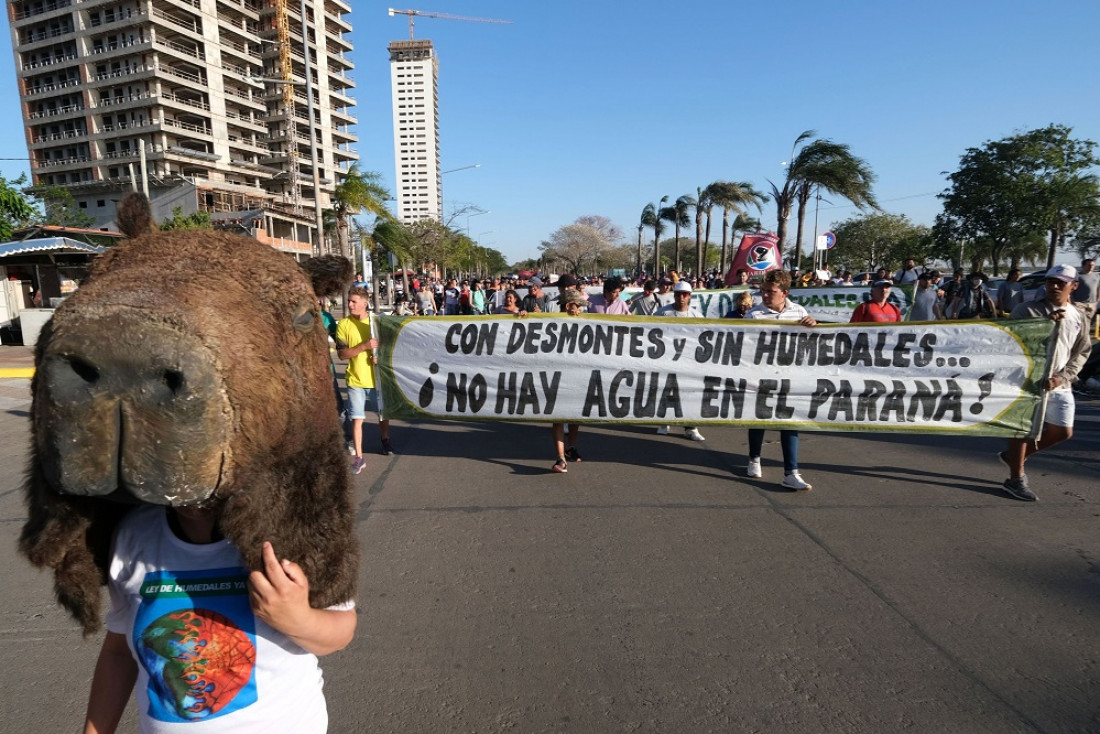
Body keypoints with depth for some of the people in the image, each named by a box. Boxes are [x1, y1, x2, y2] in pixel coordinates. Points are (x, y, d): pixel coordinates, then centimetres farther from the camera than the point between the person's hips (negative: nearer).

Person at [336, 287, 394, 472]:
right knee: (357, 418, -3)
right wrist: (364, 346, -26)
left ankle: (385, 440, 42)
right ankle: (359, 457, 5)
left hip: (377, 377, 2)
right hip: (355, 379, -2)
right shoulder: (343, 324, -6)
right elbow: (341, 353, -13)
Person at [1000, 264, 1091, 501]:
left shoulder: (1078, 317, 8)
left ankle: (1013, 456, 27)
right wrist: (1045, 323, -21)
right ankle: (1015, 479, 9)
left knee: (1062, 431, 9)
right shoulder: (1027, 309, -5)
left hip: (1060, 385, 5)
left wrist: (1062, 377, -8)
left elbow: (1082, 352, 7)